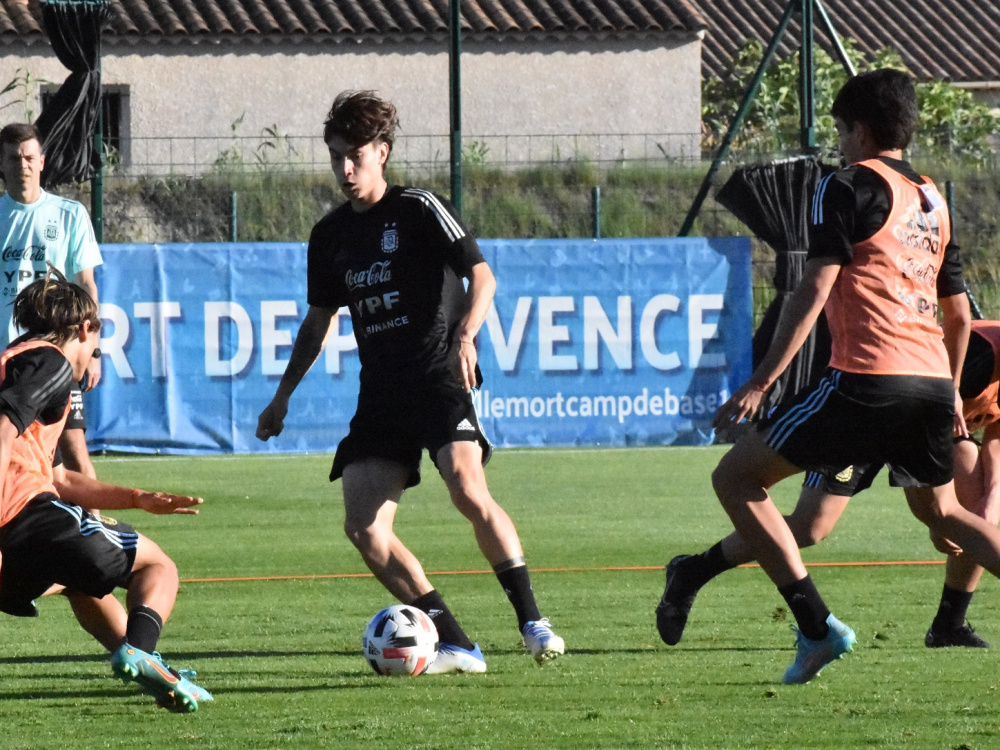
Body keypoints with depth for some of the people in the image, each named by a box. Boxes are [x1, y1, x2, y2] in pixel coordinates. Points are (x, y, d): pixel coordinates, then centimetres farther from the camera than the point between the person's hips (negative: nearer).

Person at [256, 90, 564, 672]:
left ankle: (532, 621, -17)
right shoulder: (331, 236, 14)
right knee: (363, 527, -10)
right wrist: (283, 397, 26)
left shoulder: (420, 210, -2)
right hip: (381, 393, 6)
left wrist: (466, 334, -27)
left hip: (440, 377, -6)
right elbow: (320, 320, 26)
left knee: (468, 489, -29)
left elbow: (482, 274, -9)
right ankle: (457, 646, -6)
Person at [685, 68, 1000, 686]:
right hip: (932, 380, 8)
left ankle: (817, 628, -8)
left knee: (736, 477, 2)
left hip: (867, 379, -8)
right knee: (942, 513, 28)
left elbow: (815, 291, -11)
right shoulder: (933, 200, 20)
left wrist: (759, 384, -13)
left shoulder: (848, 187, -2)